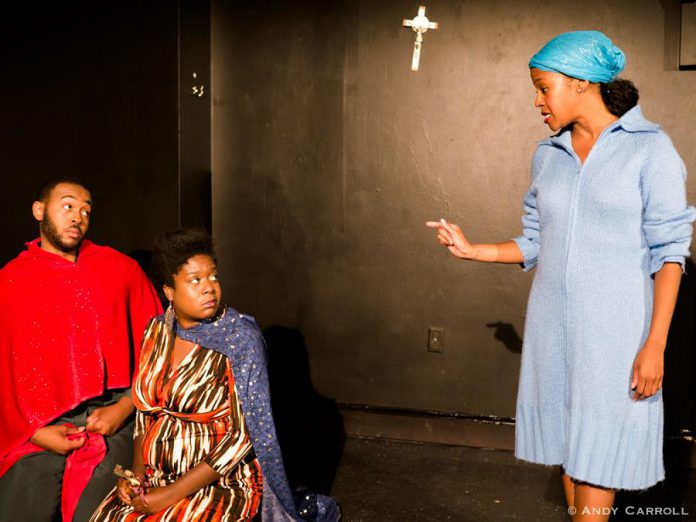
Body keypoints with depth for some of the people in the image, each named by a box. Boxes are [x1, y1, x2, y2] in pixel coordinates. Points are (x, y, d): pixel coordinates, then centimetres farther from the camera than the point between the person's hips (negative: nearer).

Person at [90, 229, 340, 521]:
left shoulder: (240, 338, -13)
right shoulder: (157, 332, 3)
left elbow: (242, 437, -16)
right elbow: (145, 413, 12)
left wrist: (172, 494, -16)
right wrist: (137, 473, -2)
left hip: (221, 484, -5)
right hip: (154, 479, 5)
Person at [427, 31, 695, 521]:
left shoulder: (649, 149, -7)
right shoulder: (548, 155, 9)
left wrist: (655, 344, -13)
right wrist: (470, 249, -1)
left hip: (613, 329, -5)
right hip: (553, 324, 5)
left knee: (597, 450, 2)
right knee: (567, 440, 12)